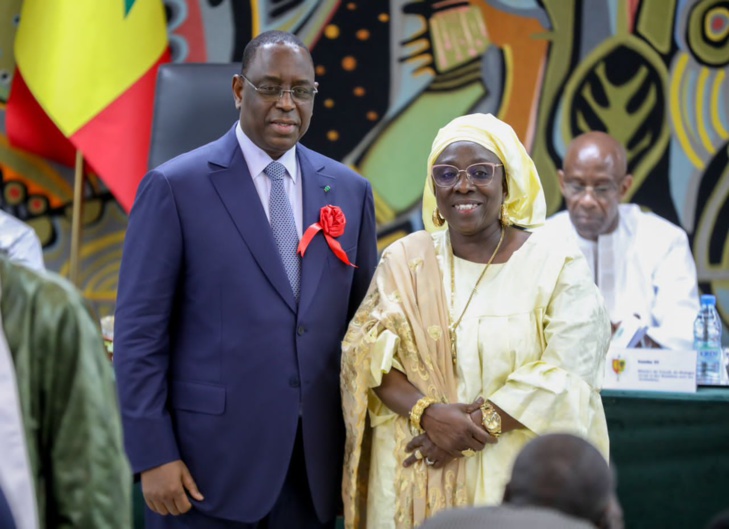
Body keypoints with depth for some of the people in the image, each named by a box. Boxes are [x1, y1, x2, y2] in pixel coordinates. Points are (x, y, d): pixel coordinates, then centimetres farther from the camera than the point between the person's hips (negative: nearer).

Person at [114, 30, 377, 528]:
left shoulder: (350, 191, 9)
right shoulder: (174, 187, -4)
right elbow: (139, 331, -6)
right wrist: (154, 455, -11)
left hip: (316, 464, 4)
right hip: (210, 460, -4)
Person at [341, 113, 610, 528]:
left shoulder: (557, 265, -4)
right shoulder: (406, 260, 5)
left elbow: (568, 373, -11)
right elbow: (368, 354, -3)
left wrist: (479, 425, -17)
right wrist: (428, 412, -19)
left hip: (517, 477, -2)